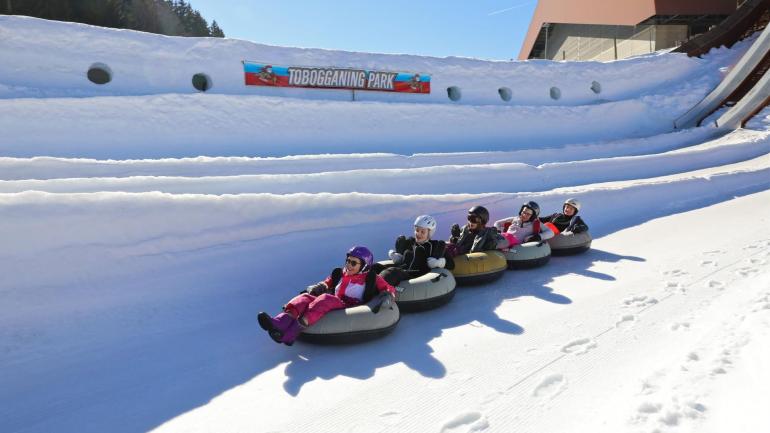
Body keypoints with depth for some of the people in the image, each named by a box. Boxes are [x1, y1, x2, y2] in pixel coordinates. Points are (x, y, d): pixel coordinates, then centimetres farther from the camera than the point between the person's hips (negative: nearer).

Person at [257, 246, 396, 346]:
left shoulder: (371, 279, 12)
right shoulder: (339, 274, 23)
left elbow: (390, 289, 10)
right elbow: (326, 284, 27)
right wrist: (317, 288, 6)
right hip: (333, 307, 5)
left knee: (326, 299, -33)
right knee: (305, 297, -18)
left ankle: (290, 333, -50)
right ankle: (280, 323, -47)